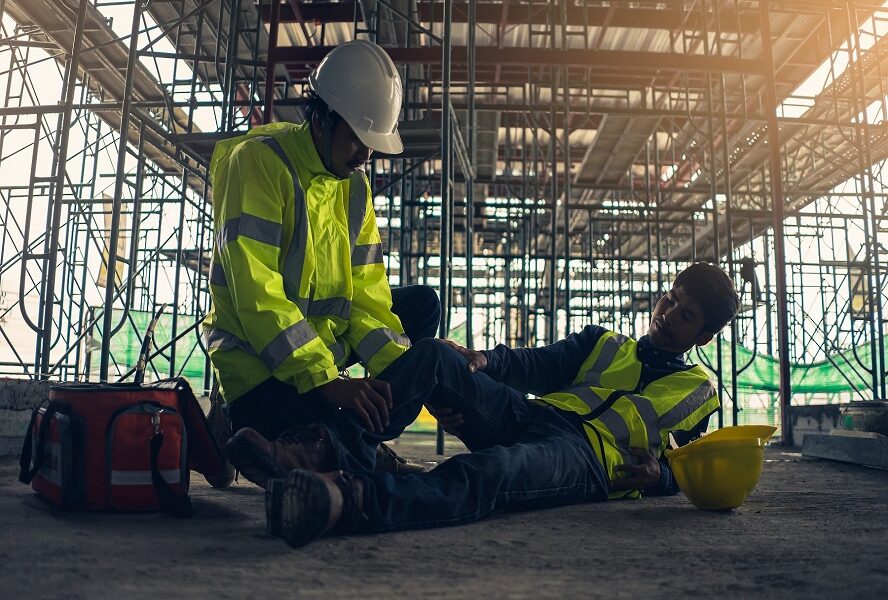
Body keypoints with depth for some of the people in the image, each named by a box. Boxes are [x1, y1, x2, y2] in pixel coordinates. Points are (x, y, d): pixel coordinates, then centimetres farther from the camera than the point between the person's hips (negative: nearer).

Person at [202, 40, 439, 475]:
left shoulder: (355, 184, 7)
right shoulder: (260, 161, -15)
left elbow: (365, 294, 2)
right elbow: (255, 292, -25)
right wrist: (324, 379, -33)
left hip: (325, 337, 8)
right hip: (257, 358, -8)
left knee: (423, 304, 6)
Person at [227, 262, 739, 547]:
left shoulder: (696, 389, 27)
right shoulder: (603, 344, 32)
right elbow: (538, 363, 15)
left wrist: (656, 474, -3)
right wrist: (481, 362, -6)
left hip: (589, 457, -5)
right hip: (529, 418, 5)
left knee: (486, 473, -39)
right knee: (435, 356, -20)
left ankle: (355, 498, -64)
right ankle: (337, 448, -37)